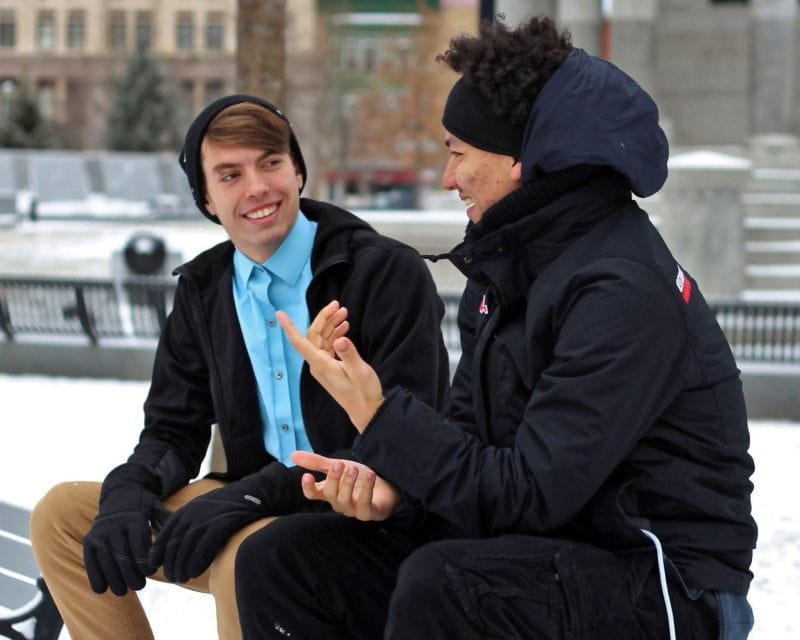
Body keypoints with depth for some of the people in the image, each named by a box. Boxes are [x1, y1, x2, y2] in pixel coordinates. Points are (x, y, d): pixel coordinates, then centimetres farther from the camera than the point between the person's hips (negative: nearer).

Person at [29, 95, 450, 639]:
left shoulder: (390, 273, -14)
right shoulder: (203, 289, 8)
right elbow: (175, 430, 11)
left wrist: (255, 493, -29)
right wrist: (129, 489, -14)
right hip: (259, 513, 7)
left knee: (246, 550, -36)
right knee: (62, 513, 1)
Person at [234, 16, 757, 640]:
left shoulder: (626, 292, -21)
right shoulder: (505, 265, 7)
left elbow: (531, 494, -23)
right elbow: (469, 430, 9)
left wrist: (379, 415, -19)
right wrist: (390, 484, -11)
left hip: (668, 586, -9)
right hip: (536, 548, 9)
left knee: (440, 583, -37)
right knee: (277, 561, -1)